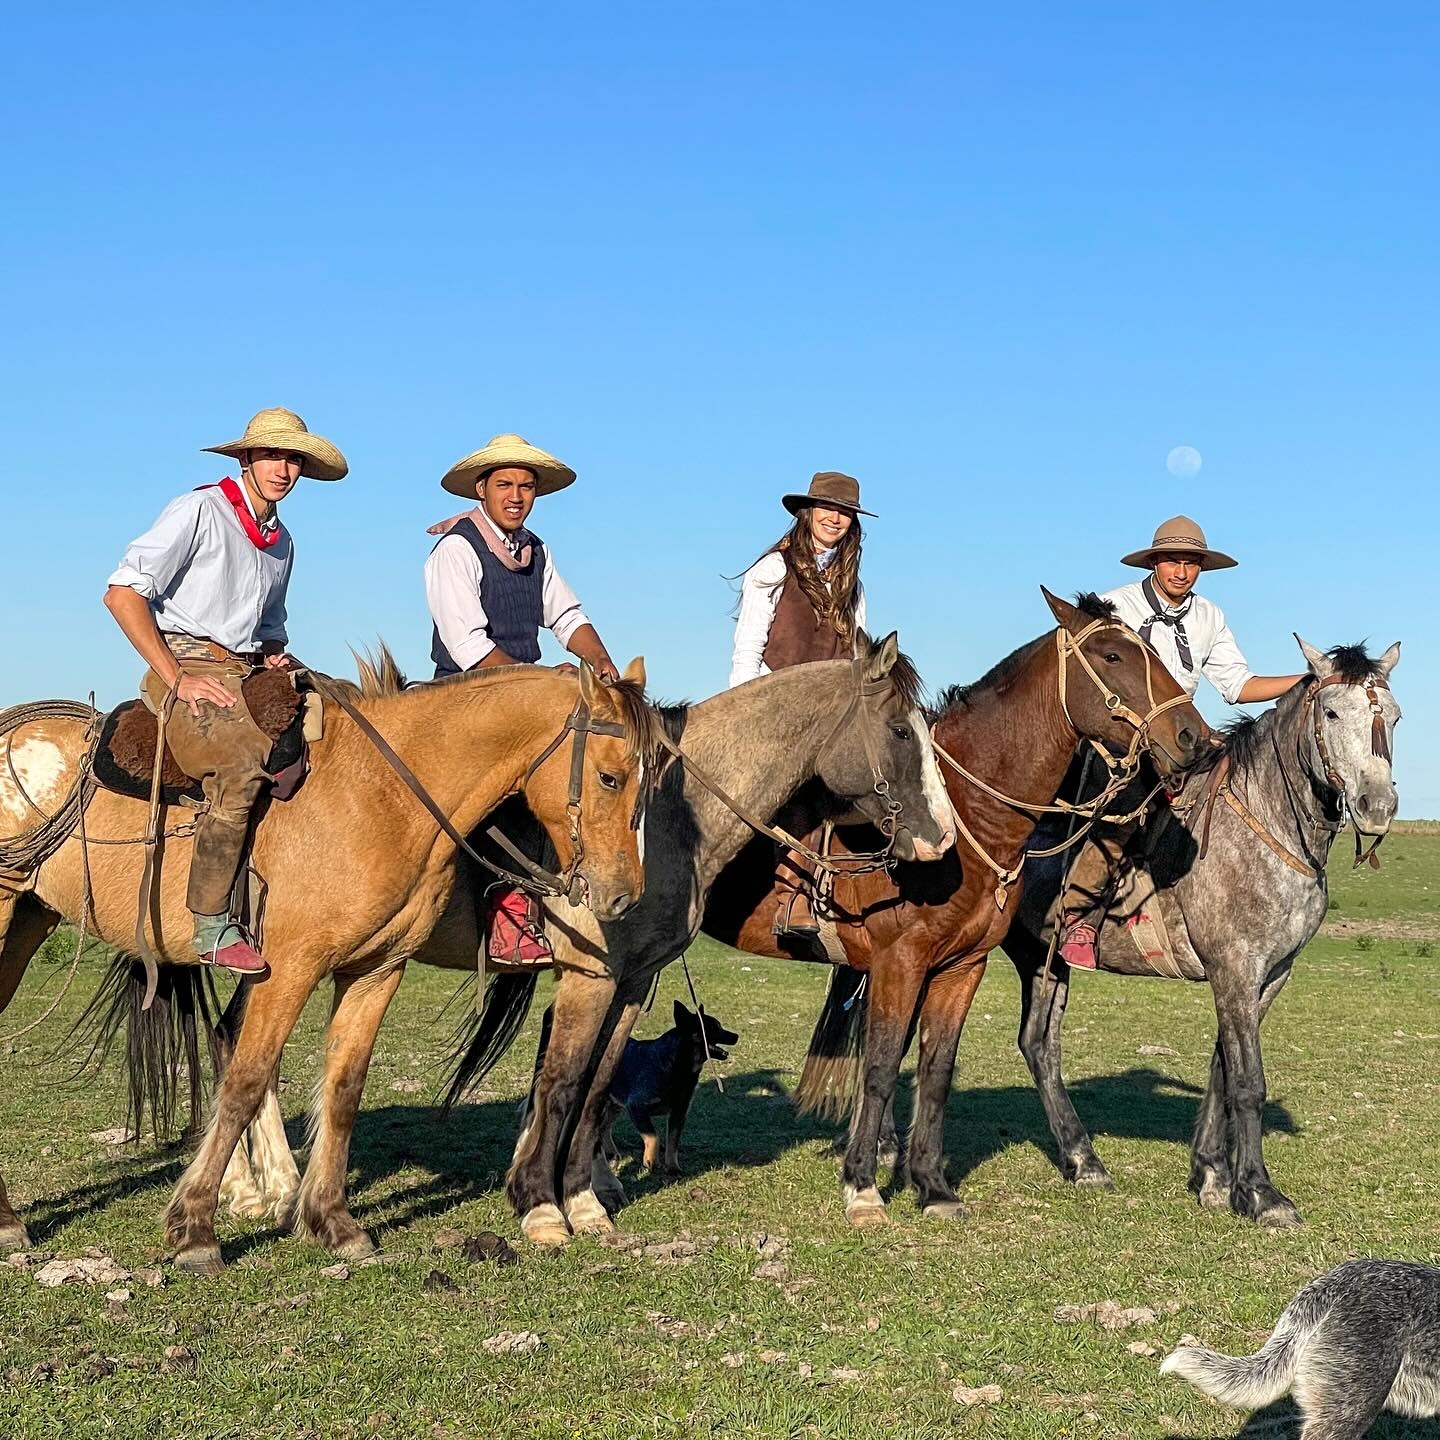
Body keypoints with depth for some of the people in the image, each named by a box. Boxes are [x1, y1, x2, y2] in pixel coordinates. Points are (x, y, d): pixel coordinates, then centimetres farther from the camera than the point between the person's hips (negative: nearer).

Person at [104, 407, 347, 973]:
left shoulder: (282, 542, 22)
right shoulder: (199, 511, -2)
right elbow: (123, 592, -10)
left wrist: (277, 657, 9)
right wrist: (178, 679, -15)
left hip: (250, 676, 8)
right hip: (188, 670, -8)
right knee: (245, 762, -34)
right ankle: (212, 926, -31)